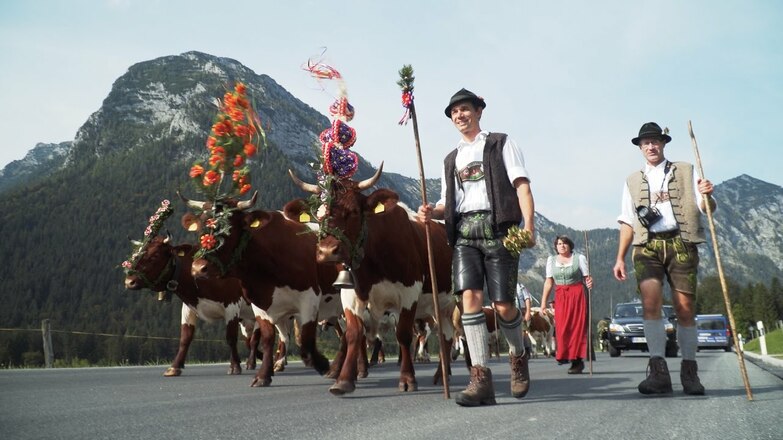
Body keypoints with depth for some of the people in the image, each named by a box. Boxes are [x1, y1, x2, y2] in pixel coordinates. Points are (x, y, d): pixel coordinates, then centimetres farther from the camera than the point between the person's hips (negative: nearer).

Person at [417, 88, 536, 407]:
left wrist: (528, 225, -14)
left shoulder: (501, 144, 12)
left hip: (496, 226, -3)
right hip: (464, 231, 4)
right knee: (470, 296, -14)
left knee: (503, 305, -5)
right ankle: (481, 380, -14)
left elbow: (522, 187, 1)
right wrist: (431, 212, 0)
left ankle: (518, 356, 26)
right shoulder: (451, 159, 26)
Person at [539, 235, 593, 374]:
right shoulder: (551, 260, 12)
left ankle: (577, 360, 1)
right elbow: (548, 282, 11)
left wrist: (589, 282, -25)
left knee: (578, 327, -4)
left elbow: (587, 277, 0)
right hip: (560, 296, 2)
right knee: (561, 327, -7)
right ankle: (563, 355, 7)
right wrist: (543, 303, 6)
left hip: (577, 295, -2)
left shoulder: (579, 258, 4)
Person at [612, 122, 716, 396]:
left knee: (685, 307, -2)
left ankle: (689, 371, 11)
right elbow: (628, 222, 18)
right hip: (647, 246, 1)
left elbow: (707, 209, 10)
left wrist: (706, 195, -14)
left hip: (681, 243, 0)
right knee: (650, 301, -18)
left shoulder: (686, 172, 16)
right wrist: (620, 257, 10)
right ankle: (658, 372, -20)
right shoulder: (633, 181, 20)